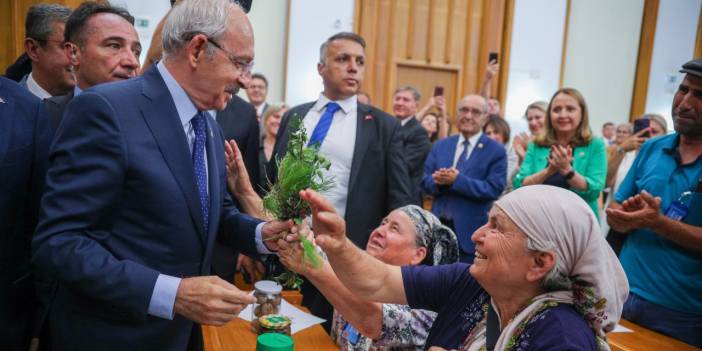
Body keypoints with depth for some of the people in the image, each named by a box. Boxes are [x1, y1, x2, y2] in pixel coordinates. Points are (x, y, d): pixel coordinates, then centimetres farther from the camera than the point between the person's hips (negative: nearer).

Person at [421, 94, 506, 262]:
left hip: (472, 231, -3)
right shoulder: (440, 145, 10)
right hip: (439, 225, 4)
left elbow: (494, 189, -14)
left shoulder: (496, 150, -3)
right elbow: (425, 181, 6)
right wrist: (439, 181, -17)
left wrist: (457, 180, -23)